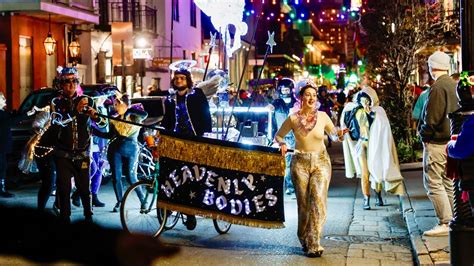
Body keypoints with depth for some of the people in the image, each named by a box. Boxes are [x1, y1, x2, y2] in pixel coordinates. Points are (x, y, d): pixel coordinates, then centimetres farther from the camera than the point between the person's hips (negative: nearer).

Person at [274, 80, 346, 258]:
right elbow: (278, 136, 9)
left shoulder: (322, 116, -3)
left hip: (321, 162, 0)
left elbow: (333, 134, 10)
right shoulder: (293, 118, -4)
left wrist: (339, 134, -12)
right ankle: (304, 240, 24)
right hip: (300, 162, 0)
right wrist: (282, 144, -12)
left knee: (318, 201, -11)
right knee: (303, 203, 5)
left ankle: (313, 244, -8)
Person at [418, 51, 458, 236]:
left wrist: (423, 133, -4)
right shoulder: (455, 85, 9)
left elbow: (431, 118, -20)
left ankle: (445, 223, -5)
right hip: (452, 140, 9)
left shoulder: (437, 87, -17)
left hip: (437, 142, -9)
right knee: (449, 182, 14)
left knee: (433, 183, -4)